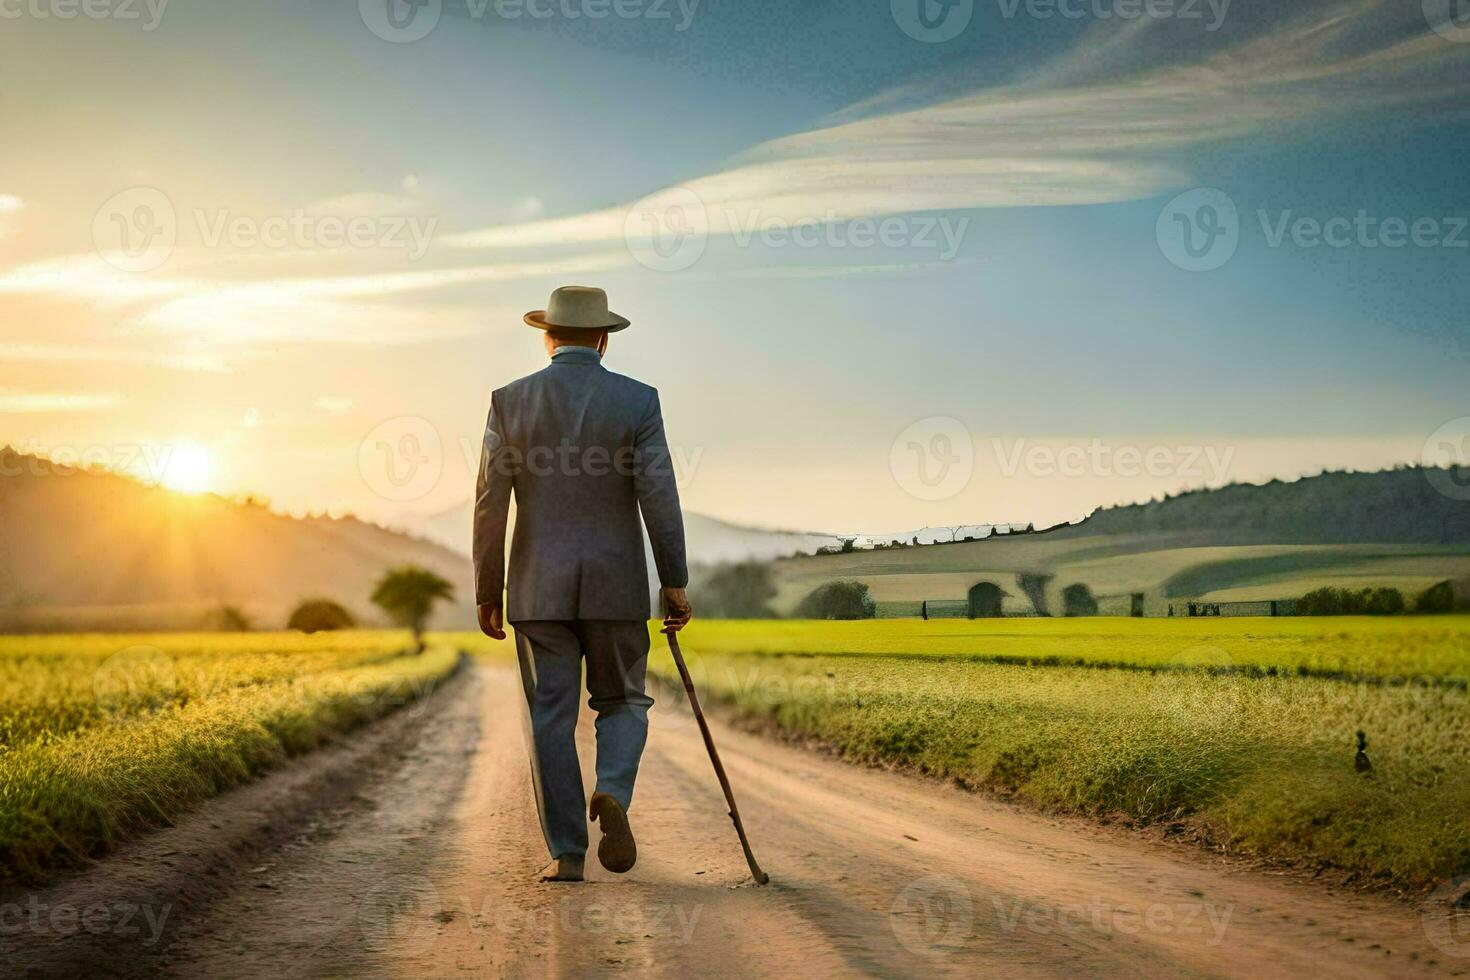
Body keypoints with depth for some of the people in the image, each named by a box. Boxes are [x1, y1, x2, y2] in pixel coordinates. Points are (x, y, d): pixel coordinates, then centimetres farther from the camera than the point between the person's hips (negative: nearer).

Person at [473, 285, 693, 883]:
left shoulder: (510, 401, 0)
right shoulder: (637, 400, -2)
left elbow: (490, 505, -2)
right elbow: (659, 496, -9)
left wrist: (488, 594, 5)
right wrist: (675, 583, -3)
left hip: (539, 588, 1)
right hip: (615, 586, 0)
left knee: (551, 720, 8)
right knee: (622, 703, 15)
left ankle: (567, 853, 5)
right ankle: (612, 796, -12)